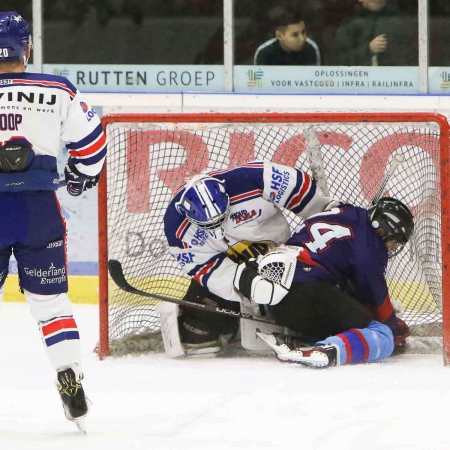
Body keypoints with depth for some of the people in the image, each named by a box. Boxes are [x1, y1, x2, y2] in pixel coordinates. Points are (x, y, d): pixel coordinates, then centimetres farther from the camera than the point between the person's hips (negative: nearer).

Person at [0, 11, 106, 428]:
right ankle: (71, 384, 3)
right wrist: (83, 175, 25)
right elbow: (91, 141, 6)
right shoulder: (59, 92, 0)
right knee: (51, 300, 10)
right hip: (40, 212, 1)